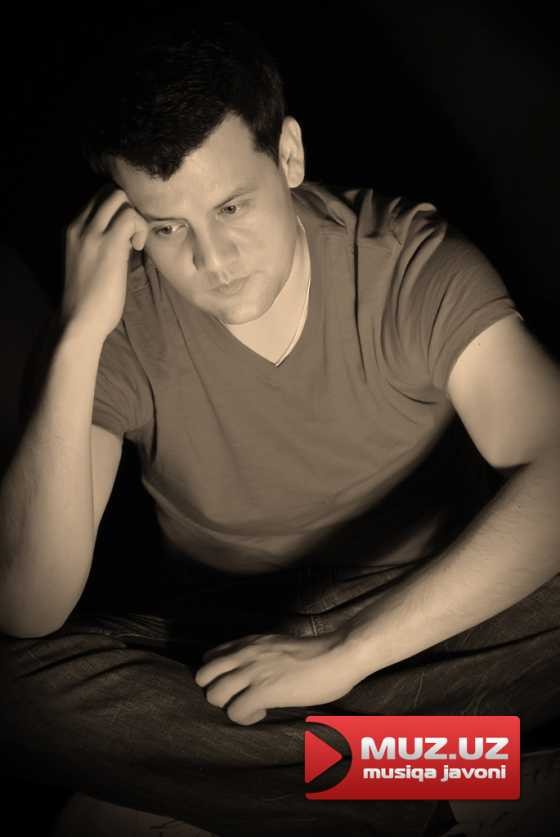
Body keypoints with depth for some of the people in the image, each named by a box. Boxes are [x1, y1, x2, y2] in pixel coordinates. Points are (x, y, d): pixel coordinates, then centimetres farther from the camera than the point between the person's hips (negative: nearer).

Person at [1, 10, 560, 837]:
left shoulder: (412, 261, -16)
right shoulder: (119, 327, -15)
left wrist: (346, 651, -32)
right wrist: (80, 337, -31)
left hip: (437, 614, 0)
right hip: (214, 642, 1)